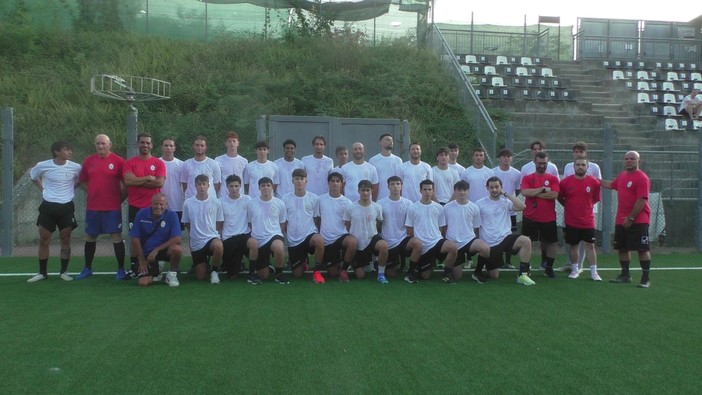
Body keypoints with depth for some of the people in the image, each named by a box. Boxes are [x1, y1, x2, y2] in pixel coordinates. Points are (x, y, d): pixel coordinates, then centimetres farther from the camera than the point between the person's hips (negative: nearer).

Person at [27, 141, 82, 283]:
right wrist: (42, 188, 7)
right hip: (48, 206, 0)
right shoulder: (43, 166, -7)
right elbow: (32, 176, 15)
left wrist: (71, 189, 4)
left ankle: (64, 272, 14)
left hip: (66, 207, 0)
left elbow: (81, 180, 15)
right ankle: (42, 272, 15)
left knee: (65, 240, 3)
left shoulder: (75, 167, -7)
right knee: (43, 240, 4)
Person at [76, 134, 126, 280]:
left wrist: (120, 198, -4)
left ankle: (121, 269, 6)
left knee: (116, 237, -3)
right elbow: (83, 181, 16)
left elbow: (126, 183, -2)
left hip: (112, 207, -4)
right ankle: (87, 268, 24)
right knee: (90, 237, 12)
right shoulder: (88, 161, 7)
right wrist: (92, 192, 5)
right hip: (92, 207, 4)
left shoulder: (118, 161, -4)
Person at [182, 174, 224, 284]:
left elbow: (220, 223, 6)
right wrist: (196, 234, 8)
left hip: (212, 237, -1)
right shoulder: (188, 203, -4)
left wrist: (211, 233, -2)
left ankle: (214, 270, -11)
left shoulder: (216, 202, -4)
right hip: (196, 242, 1)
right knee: (200, 277, 2)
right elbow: (187, 224, 8)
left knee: (218, 246, -40)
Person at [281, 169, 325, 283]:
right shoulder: (286, 199, -1)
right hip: (293, 240, 1)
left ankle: (317, 272, -16)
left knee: (319, 240, -39)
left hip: (310, 235, -1)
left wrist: (317, 233, -1)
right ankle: (304, 260, 39)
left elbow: (317, 219, 8)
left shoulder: (314, 198, -1)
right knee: (297, 275, 2)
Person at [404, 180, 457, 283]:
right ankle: (415, 269, 33)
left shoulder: (439, 208, 5)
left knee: (453, 247, -31)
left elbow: (442, 227, 13)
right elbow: (409, 230, 4)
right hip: (422, 246, -1)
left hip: (437, 240, 1)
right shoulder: (413, 208, 0)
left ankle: (447, 273, -9)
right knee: (426, 276, -2)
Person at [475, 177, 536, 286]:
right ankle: (481, 264, 37)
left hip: (506, 238, 2)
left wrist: (506, 194, -8)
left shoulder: (506, 202, 4)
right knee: (494, 276, 2)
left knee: (526, 241, -29)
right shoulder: (479, 204, -1)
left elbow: (522, 206, -14)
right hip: (489, 244, -2)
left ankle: (523, 274, -19)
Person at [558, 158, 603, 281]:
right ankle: (575, 270, 21)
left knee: (590, 245, 1)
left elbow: (595, 199, 9)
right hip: (571, 221, 1)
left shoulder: (594, 182, -5)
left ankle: (594, 272, 6)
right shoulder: (565, 182, -5)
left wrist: (585, 206, 9)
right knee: (573, 245, 9)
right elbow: (560, 198, 9)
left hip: (588, 221, 0)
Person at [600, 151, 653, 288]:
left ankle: (646, 278, 3)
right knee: (622, 248, 12)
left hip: (638, 221, -8)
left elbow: (641, 201, -18)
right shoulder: (622, 175, 13)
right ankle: (625, 275, 24)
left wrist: (631, 218, -19)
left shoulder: (642, 178, -12)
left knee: (642, 249, -3)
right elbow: (611, 185, 35)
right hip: (621, 220, 8)